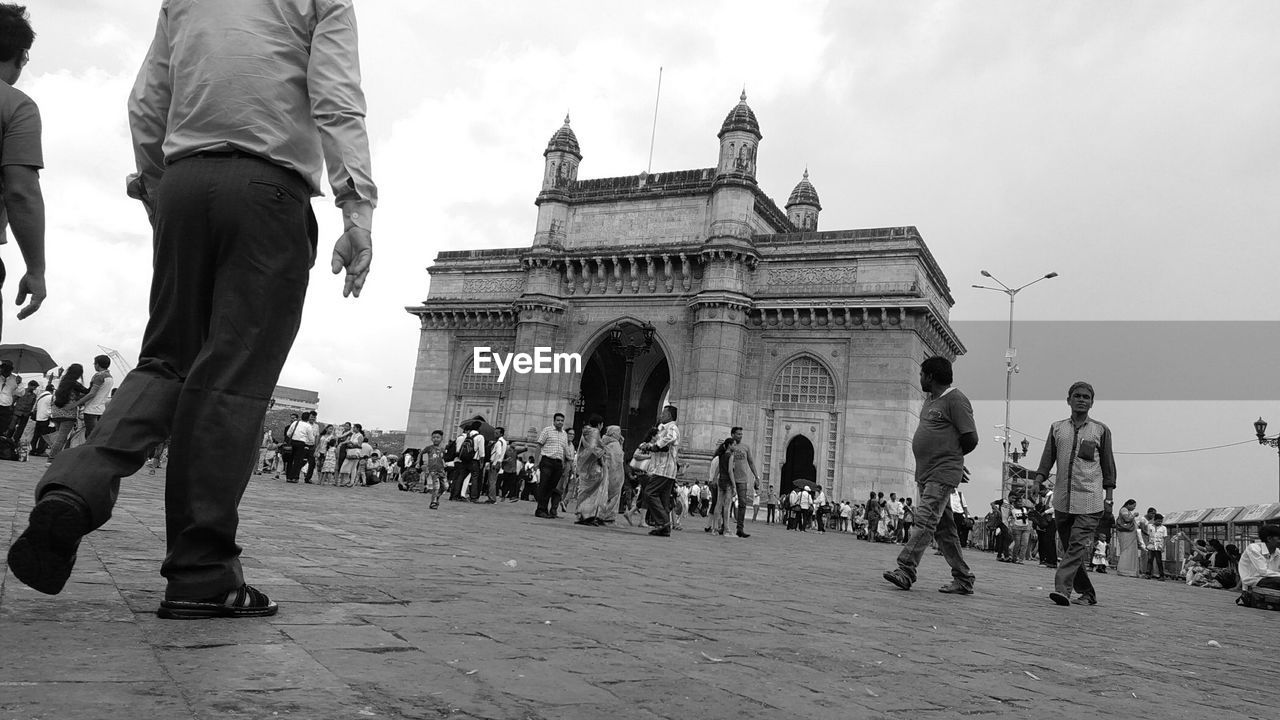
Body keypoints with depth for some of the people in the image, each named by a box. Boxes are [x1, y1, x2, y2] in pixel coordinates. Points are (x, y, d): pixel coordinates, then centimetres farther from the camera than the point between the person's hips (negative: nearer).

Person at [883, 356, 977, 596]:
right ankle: (963, 579, 17)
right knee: (944, 528, 10)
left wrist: (949, 456, 2)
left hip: (943, 474, -9)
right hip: (924, 473, 9)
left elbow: (971, 439, -12)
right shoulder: (929, 400, 17)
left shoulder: (955, 400, -10)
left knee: (925, 521, -16)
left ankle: (905, 570, -22)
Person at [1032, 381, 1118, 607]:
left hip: (1090, 501, -3)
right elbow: (1047, 459, 9)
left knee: (1078, 546, -14)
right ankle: (1087, 593, 22)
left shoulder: (1101, 430, 7)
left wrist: (1109, 498, 3)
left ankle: (1063, 588, -20)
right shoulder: (1057, 428, 12)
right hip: (1062, 501, 3)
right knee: (1070, 548, 8)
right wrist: (1038, 481, -7)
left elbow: (1108, 466, 9)